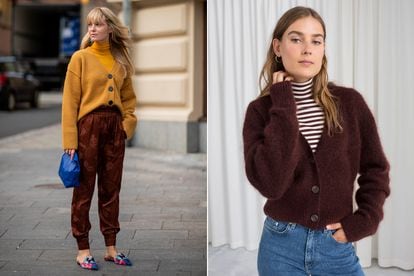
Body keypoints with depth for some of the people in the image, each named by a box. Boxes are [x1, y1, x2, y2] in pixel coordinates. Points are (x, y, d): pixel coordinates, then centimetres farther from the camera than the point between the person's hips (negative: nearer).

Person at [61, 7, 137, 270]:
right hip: (89, 125, -4)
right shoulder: (81, 58, -2)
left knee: (111, 189, 10)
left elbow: (129, 97, 17)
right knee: (84, 190, 1)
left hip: (115, 127, 4)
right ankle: (83, 249, 11)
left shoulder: (121, 60, 10)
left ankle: (111, 248, 19)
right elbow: (70, 101, -6)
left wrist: (127, 123, -1)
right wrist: (70, 140, -13)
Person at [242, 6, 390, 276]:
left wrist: (361, 222, -4)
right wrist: (284, 106, -19)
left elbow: (376, 169, 6)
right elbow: (270, 183, -22)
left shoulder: (350, 102, -4)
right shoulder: (261, 110, -7)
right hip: (282, 245, 0)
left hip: (337, 245, 1)